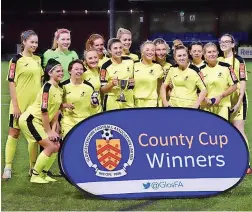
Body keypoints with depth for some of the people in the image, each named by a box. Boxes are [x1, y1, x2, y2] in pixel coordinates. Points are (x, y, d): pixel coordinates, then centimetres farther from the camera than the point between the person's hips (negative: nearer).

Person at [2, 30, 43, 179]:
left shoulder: (38, 59, 9)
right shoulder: (17, 60, -7)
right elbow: (11, 83, -9)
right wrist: (15, 105, -13)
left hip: (36, 103, 5)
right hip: (20, 104, -5)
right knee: (14, 133, 0)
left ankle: (33, 166, 19)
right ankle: (8, 167, 5)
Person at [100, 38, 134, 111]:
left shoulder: (129, 61, 3)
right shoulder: (106, 66, -8)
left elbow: (135, 77, 19)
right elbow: (102, 89, -6)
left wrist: (133, 82, -3)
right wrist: (112, 84, -23)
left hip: (128, 102, 3)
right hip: (112, 103, -3)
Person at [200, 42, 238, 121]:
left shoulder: (226, 67, -2)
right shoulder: (201, 70, 5)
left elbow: (234, 86, 0)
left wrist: (221, 96, -11)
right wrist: (204, 98, -7)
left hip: (223, 106, -3)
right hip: (206, 107, 3)